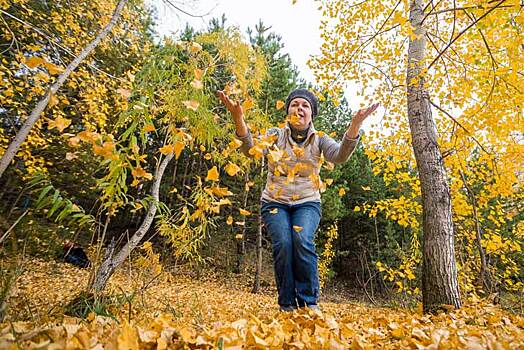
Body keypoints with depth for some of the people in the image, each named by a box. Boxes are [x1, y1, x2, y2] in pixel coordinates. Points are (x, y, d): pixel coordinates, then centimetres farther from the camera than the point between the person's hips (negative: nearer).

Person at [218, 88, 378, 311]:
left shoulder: (319, 140, 3)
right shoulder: (275, 135, 1)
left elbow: (340, 155, -17)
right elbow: (251, 149, -18)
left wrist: (355, 124, -34)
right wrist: (238, 119, -36)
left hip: (307, 203, 0)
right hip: (275, 203, 0)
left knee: (302, 240, -26)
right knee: (283, 243, -22)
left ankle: (309, 302, -7)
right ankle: (287, 305, -4)